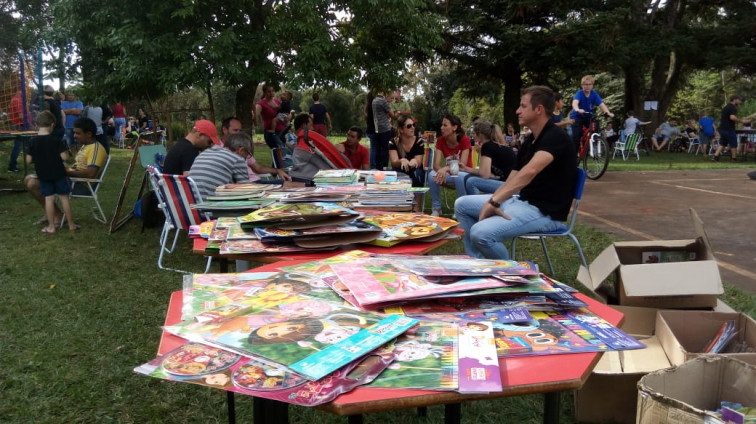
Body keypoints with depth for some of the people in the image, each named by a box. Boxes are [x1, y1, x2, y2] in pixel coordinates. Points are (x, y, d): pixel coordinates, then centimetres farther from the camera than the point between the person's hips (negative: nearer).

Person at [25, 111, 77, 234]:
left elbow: (28, 160, -2)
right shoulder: (57, 140, -13)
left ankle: (51, 226, 11)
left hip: (43, 175, 2)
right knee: (64, 197, 6)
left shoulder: (33, 142, -4)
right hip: (58, 174, -2)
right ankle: (71, 224, 10)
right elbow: (65, 157, -17)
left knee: (48, 199, 7)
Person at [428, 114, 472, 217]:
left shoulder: (465, 140, -18)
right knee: (432, 175, -26)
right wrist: (442, 171, -38)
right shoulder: (440, 141, -7)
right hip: (449, 173, 4)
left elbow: (462, 165, -23)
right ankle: (436, 208, -12)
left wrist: (445, 168, -40)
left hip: (464, 173, -3)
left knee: (459, 176, -38)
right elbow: (436, 165, -14)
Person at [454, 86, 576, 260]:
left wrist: (494, 202, -35)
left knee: (481, 233, -29)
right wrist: (494, 202, -13)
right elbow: (513, 180, 8)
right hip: (522, 201, 9)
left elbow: (529, 172, -34)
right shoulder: (529, 141, 13)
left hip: (545, 212, -9)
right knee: (462, 205, 9)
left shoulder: (555, 137, -16)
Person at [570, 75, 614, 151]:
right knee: (576, 136, -15)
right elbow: (575, 102, -39)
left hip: (588, 117, 4)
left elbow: (601, 104, -21)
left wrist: (608, 113, -39)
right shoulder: (579, 93, -19)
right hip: (577, 117, -4)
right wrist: (577, 110, -62)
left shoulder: (594, 94, -10)